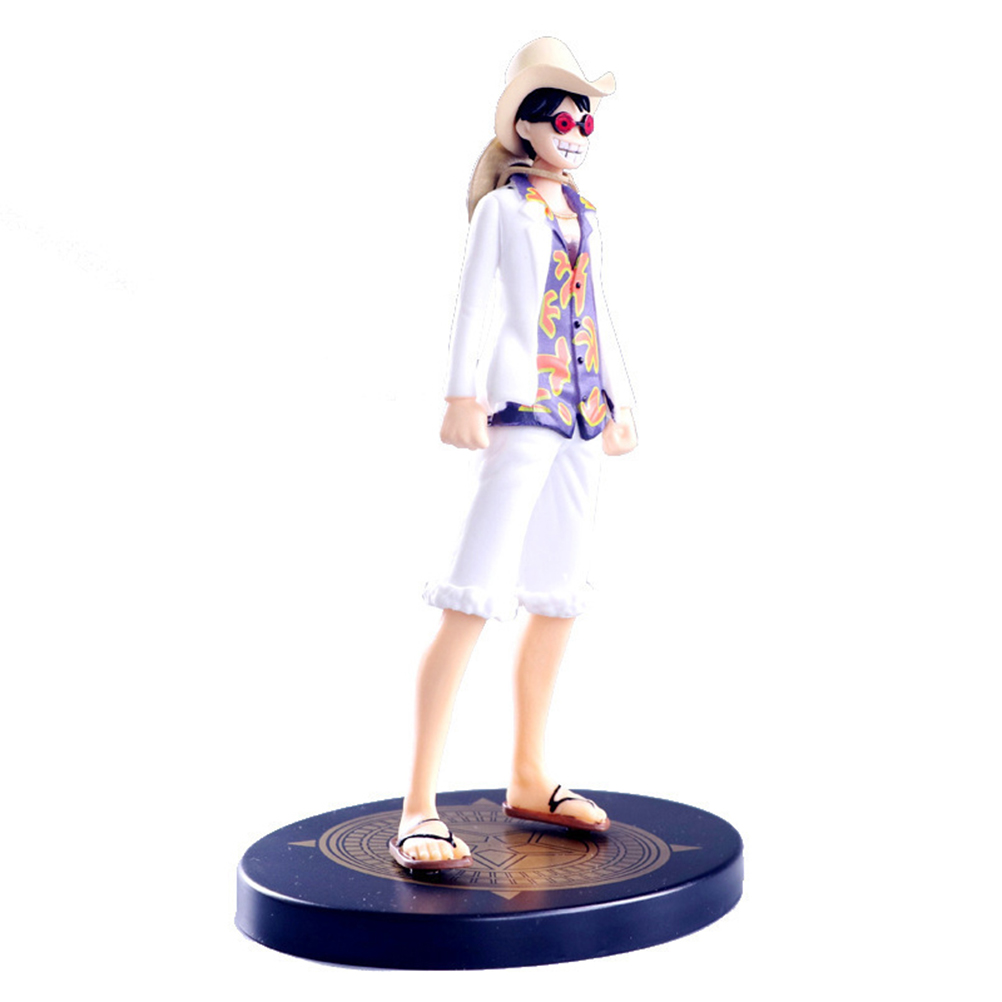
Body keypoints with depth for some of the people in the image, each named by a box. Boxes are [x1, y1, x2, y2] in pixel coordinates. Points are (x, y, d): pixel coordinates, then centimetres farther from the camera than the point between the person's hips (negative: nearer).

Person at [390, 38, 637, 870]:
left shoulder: (582, 211, 19)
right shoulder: (504, 205, 0)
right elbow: (472, 301, -9)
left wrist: (620, 401, 23)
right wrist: (462, 395, -21)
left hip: (582, 411, 8)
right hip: (523, 406, -8)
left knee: (559, 599, 10)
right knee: (474, 598, -17)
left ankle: (528, 779, 23)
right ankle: (419, 809, -17)